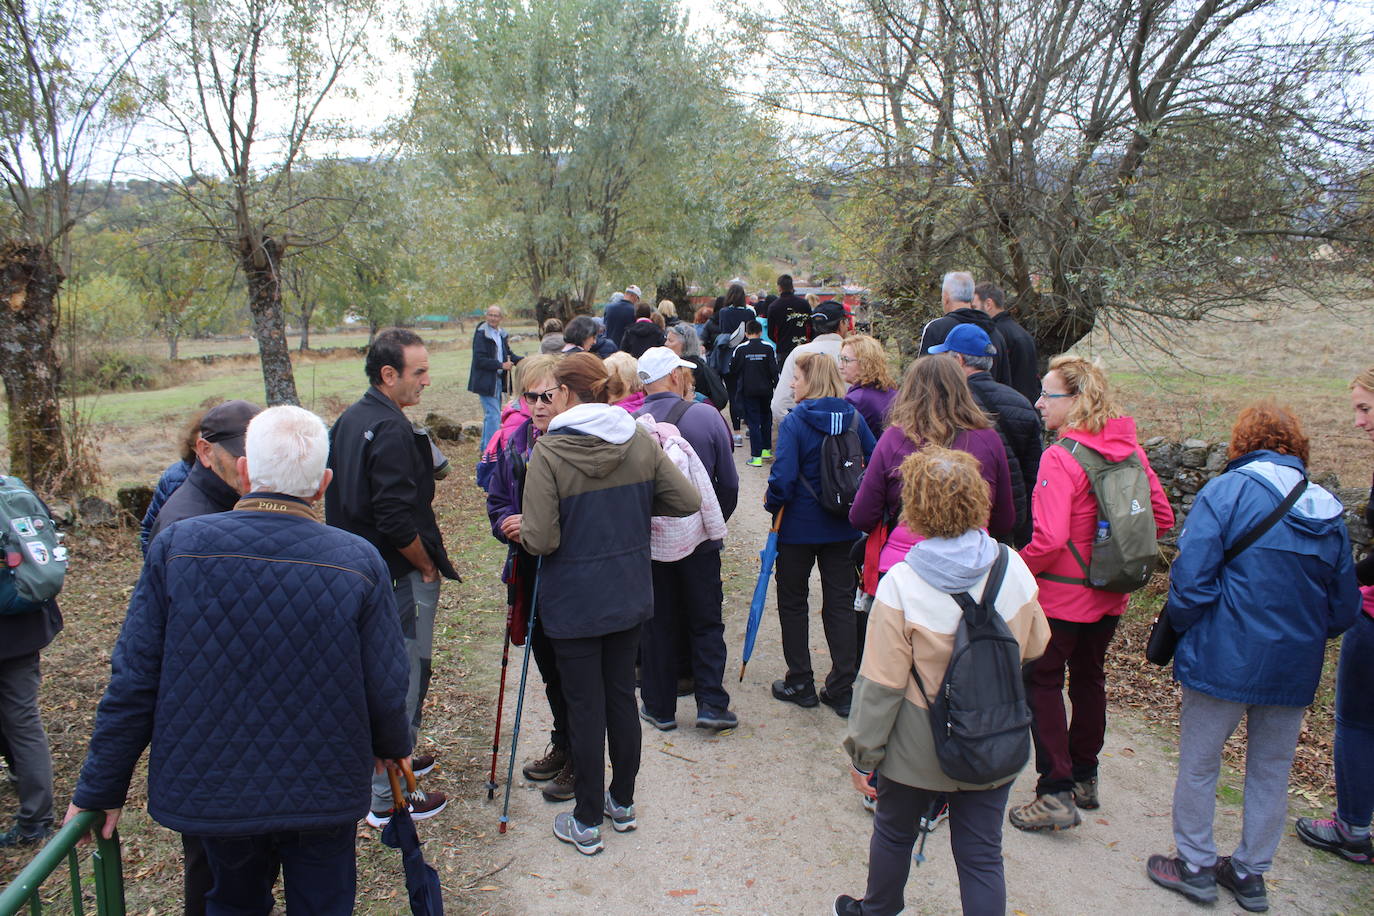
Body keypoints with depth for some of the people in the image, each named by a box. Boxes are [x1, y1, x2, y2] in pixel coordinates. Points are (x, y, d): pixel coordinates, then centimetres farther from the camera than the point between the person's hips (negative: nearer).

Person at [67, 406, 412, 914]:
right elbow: (386, 689, -11)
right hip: (322, 791, -1)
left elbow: (133, 682, -10)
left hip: (210, 790, 1)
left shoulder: (177, 547, -15)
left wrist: (101, 790, 3)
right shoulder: (358, 562, -16)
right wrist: (393, 747, 11)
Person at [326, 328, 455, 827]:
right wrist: (428, 565, -12)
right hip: (399, 578, -10)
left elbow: (339, 500, 15)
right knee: (404, 682, 1)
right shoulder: (392, 431, -22)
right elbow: (398, 519, -27)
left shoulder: (347, 420, 8)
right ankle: (387, 798, 12)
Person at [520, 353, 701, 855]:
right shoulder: (640, 439, -5)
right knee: (622, 695, 19)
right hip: (630, 593, 5)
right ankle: (623, 803, 34)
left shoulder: (549, 451, -19)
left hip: (573, 601, -4)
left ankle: (587, 822, 23)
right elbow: (689, 501, -3)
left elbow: (541, 540, -21)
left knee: (585, 706, 8)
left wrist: (520, 529, 0)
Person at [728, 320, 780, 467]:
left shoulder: (740, 349, -8)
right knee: (766, 419, 20)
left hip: (748, 390, -2)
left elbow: (733, 370, 1)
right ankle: (766, 449, 29)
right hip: (766, 391, 2)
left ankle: (756, 456, -5)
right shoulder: (768, 348, -5)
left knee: (753, 422, -1)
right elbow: (774, 370, -5)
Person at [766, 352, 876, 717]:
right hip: (843, 527, 4)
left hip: (800, 526, -4)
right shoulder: (853, 417, -3)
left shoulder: (794, 421, -16)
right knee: (840, 604, 12)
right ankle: (841, 690, 15)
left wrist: (772, 503, -4)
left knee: (793, 602, 14)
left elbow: (783, 477, -22)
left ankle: (800, 683, 21)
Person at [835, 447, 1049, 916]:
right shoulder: (1012, 568, -12)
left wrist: (863, 754, -6)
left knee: (894, 832, 22)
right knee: (981, 854, 14)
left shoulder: (901, 584, -23)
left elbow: (881, 684, -18)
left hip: (919, 749, -2)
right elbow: (1035, 645, 5)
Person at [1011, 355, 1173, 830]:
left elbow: (1049, 538, -28)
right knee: (1089, 679, 21)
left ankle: (1056, 794, 6)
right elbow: (1162, 516, 7)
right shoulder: (1129, 449, 0)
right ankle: (1085, 778, 35)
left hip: (1062, 594, -7)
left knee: (1042, 684, 5)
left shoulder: (1060, 458, -22)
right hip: (1109, 594, 8)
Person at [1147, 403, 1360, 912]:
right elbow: (1345, 608, 8)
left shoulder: (1227, 491, -12)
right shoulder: (1329, 511, 4)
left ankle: (1196, 866, 24)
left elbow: (1190, 578, -19)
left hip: (1225, 660, -5)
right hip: (1295, 671, 5)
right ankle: (1251, 874, 32)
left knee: (1199, 764, 12)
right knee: (1271, 771, 19)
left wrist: (1184, 631, -2)